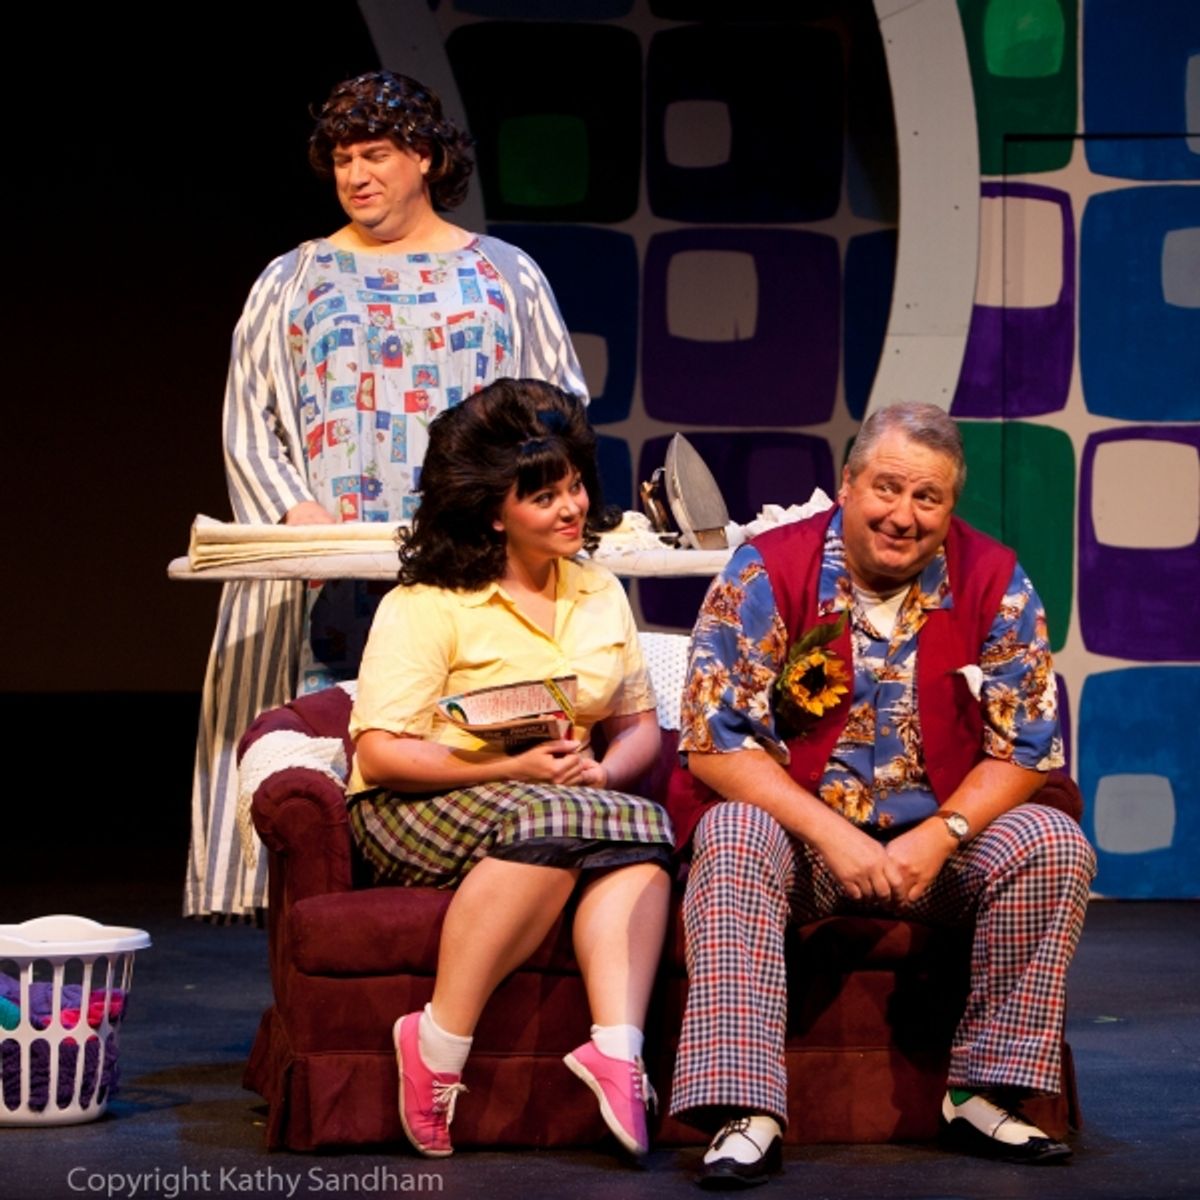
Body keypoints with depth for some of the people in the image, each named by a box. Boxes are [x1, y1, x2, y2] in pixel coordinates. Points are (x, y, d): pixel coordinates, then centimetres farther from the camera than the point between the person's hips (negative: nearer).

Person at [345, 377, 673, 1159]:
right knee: (551, 825, -37)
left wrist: (602, 772, -12)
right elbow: (381, 753, -13)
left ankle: (618, 1046, -43)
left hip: (550, 803, 5)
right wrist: (515, 769, -22)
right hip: (417, 812, -5)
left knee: (640, 831, -29)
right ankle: (439, 1044, -30)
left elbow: (641, 726, 12)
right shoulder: (429, 604, -6)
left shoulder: (600, 594, 13)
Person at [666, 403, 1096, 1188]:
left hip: (937, 838, 2)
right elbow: (715, 741, -12)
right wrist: (833, 835, -22)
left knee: (1054, 845, -22)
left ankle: (986, 1094, -15)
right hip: (795, 826, -2)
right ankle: (746, 1116, -38)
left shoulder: (995, 584, -3)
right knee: (733, 840, -33)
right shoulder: (767, 573, -9)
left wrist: (939, 837, -19)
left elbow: (1026, 747, -2)